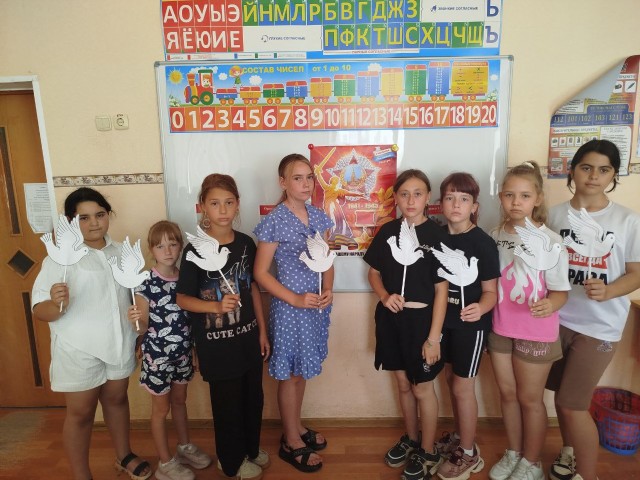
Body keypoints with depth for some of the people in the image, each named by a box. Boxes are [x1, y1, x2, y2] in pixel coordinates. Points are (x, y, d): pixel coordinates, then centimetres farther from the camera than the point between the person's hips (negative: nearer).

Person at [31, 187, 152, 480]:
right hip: (79, 351, -5)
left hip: (119, 344, 5)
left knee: (117, 399, 21)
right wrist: (57, 304, -38)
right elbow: (40, 311, -17)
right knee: (80, 413, 11)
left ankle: (124, 456, 41)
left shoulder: (120, 252, 4)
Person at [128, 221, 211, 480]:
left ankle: (185, 447, 43)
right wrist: (134, 319, -34)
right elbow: (143, 324, -14)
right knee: (161, 407, 12)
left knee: (180, 400, 22)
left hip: (183, 351, 5)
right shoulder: (146, 283, -17)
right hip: (157, 354, -5)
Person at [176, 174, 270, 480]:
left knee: (253, 397, 18)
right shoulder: (196, 249, -15)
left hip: (248, 335, 5)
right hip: (216, 342, -4)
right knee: (227, 402, 12)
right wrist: (217, 306, -27)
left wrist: (262, 330, 8)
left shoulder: (246, 243, -1)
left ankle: (251, 447, 44)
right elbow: (182, 298, -10)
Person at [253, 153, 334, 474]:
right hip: (290, 307, -6)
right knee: (290, 374, 10)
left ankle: (297, 428, 40)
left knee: (302, 371, 20)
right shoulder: (274, 221, -14)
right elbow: (260, 272, -12)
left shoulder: (319, 217, 4)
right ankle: (291, 442, 29)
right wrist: (296, 299, -17)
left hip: (317, 305, 6)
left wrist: (328, 291, -7)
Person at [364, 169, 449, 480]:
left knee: (422, 388, 10)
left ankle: (428, 453, 32)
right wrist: (385, 296, -11)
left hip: (421, 318, -4)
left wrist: (434, 337, -13)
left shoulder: (436, 235, -11)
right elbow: (374, 272, 10)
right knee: (403, 384, 19)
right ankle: (411, 439, 41)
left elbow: (441, 289, -11)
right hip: (391, 317, 4)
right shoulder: (388, 231, 1)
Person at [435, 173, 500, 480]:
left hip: (471, 324, -6)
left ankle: (469, 454, 25)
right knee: (451, 380, 19)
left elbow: (491, 291, -15)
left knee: (463, 386, 4)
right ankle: (459, 437, 40)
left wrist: (480, 308, -34)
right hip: (444, 319, 6)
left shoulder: (484, 243, -16)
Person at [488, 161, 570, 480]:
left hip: (535, 332, -4)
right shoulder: (494, 237, -1)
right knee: (507, 393, 18)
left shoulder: (550, 241, -15)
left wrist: (550, 305, -32)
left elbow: (561, 291, -12)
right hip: (500, 328, 4)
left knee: (530, 398, 11)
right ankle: (512, 454, 39)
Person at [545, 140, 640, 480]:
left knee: (573, 404, 0)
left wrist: (608, 291, -24)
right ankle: (569, 452, 43)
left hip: (599, 326, -3)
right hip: (558, 318, 3)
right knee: (562, 395, 17)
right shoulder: (556, 215, 0)